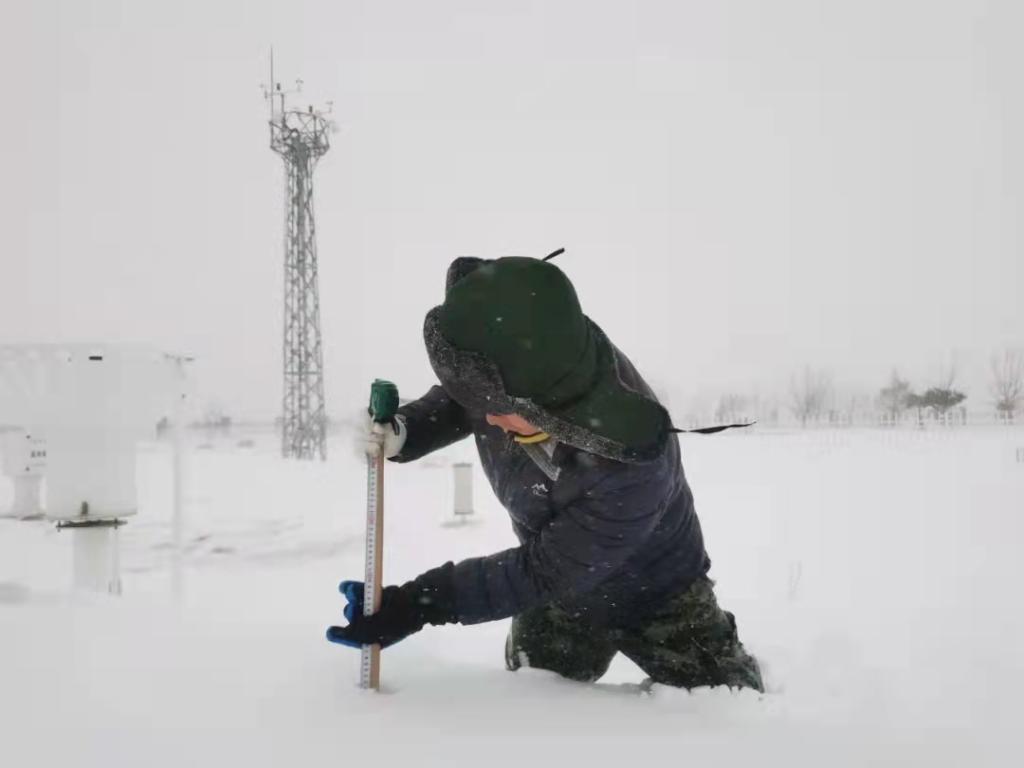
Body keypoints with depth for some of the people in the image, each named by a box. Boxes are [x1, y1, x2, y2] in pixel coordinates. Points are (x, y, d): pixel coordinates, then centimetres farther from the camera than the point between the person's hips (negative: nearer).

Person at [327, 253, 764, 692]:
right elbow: (460, 399, -2)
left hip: (654, 595, -4)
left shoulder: (630, 471, -45)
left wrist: (419, 604, -32)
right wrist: (405, 430, -23)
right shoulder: (524, 360, -28)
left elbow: (542, 575, -33)